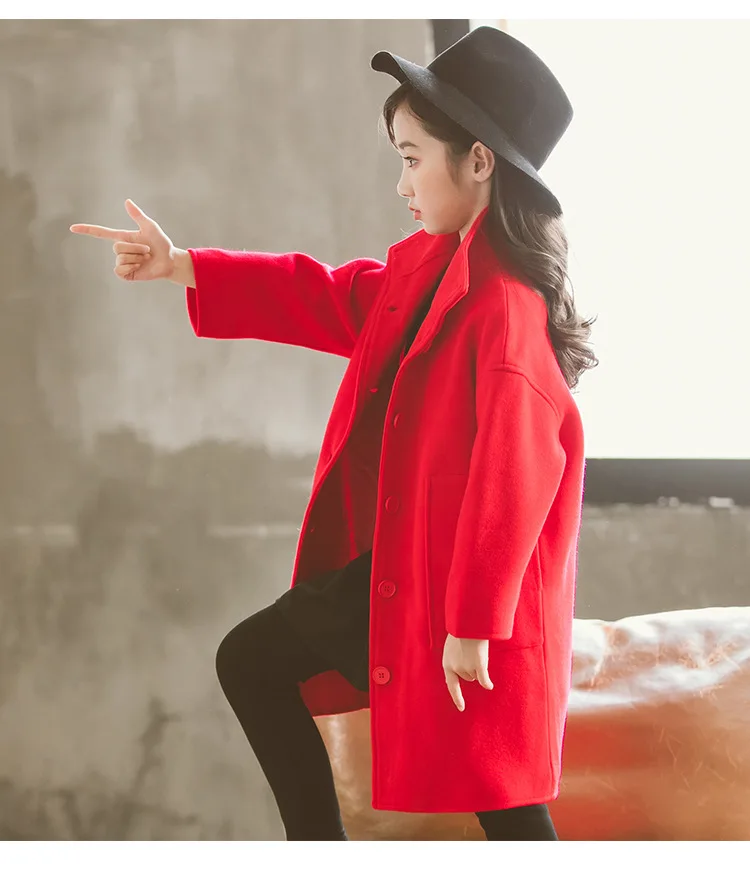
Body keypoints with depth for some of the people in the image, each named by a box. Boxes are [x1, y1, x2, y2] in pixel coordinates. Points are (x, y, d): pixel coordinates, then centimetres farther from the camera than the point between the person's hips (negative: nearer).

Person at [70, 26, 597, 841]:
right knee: (252, 659, 22)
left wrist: (473, 623, -24)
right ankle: (316, 839, 30)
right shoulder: (427, 264, 5)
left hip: (462, 578, -10)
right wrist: (183, 269, 15)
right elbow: (324, 296, 18)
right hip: (387, 559, 10)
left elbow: (514, 474, -26)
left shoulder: (507, 301, -24)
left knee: (497, 789, -2)